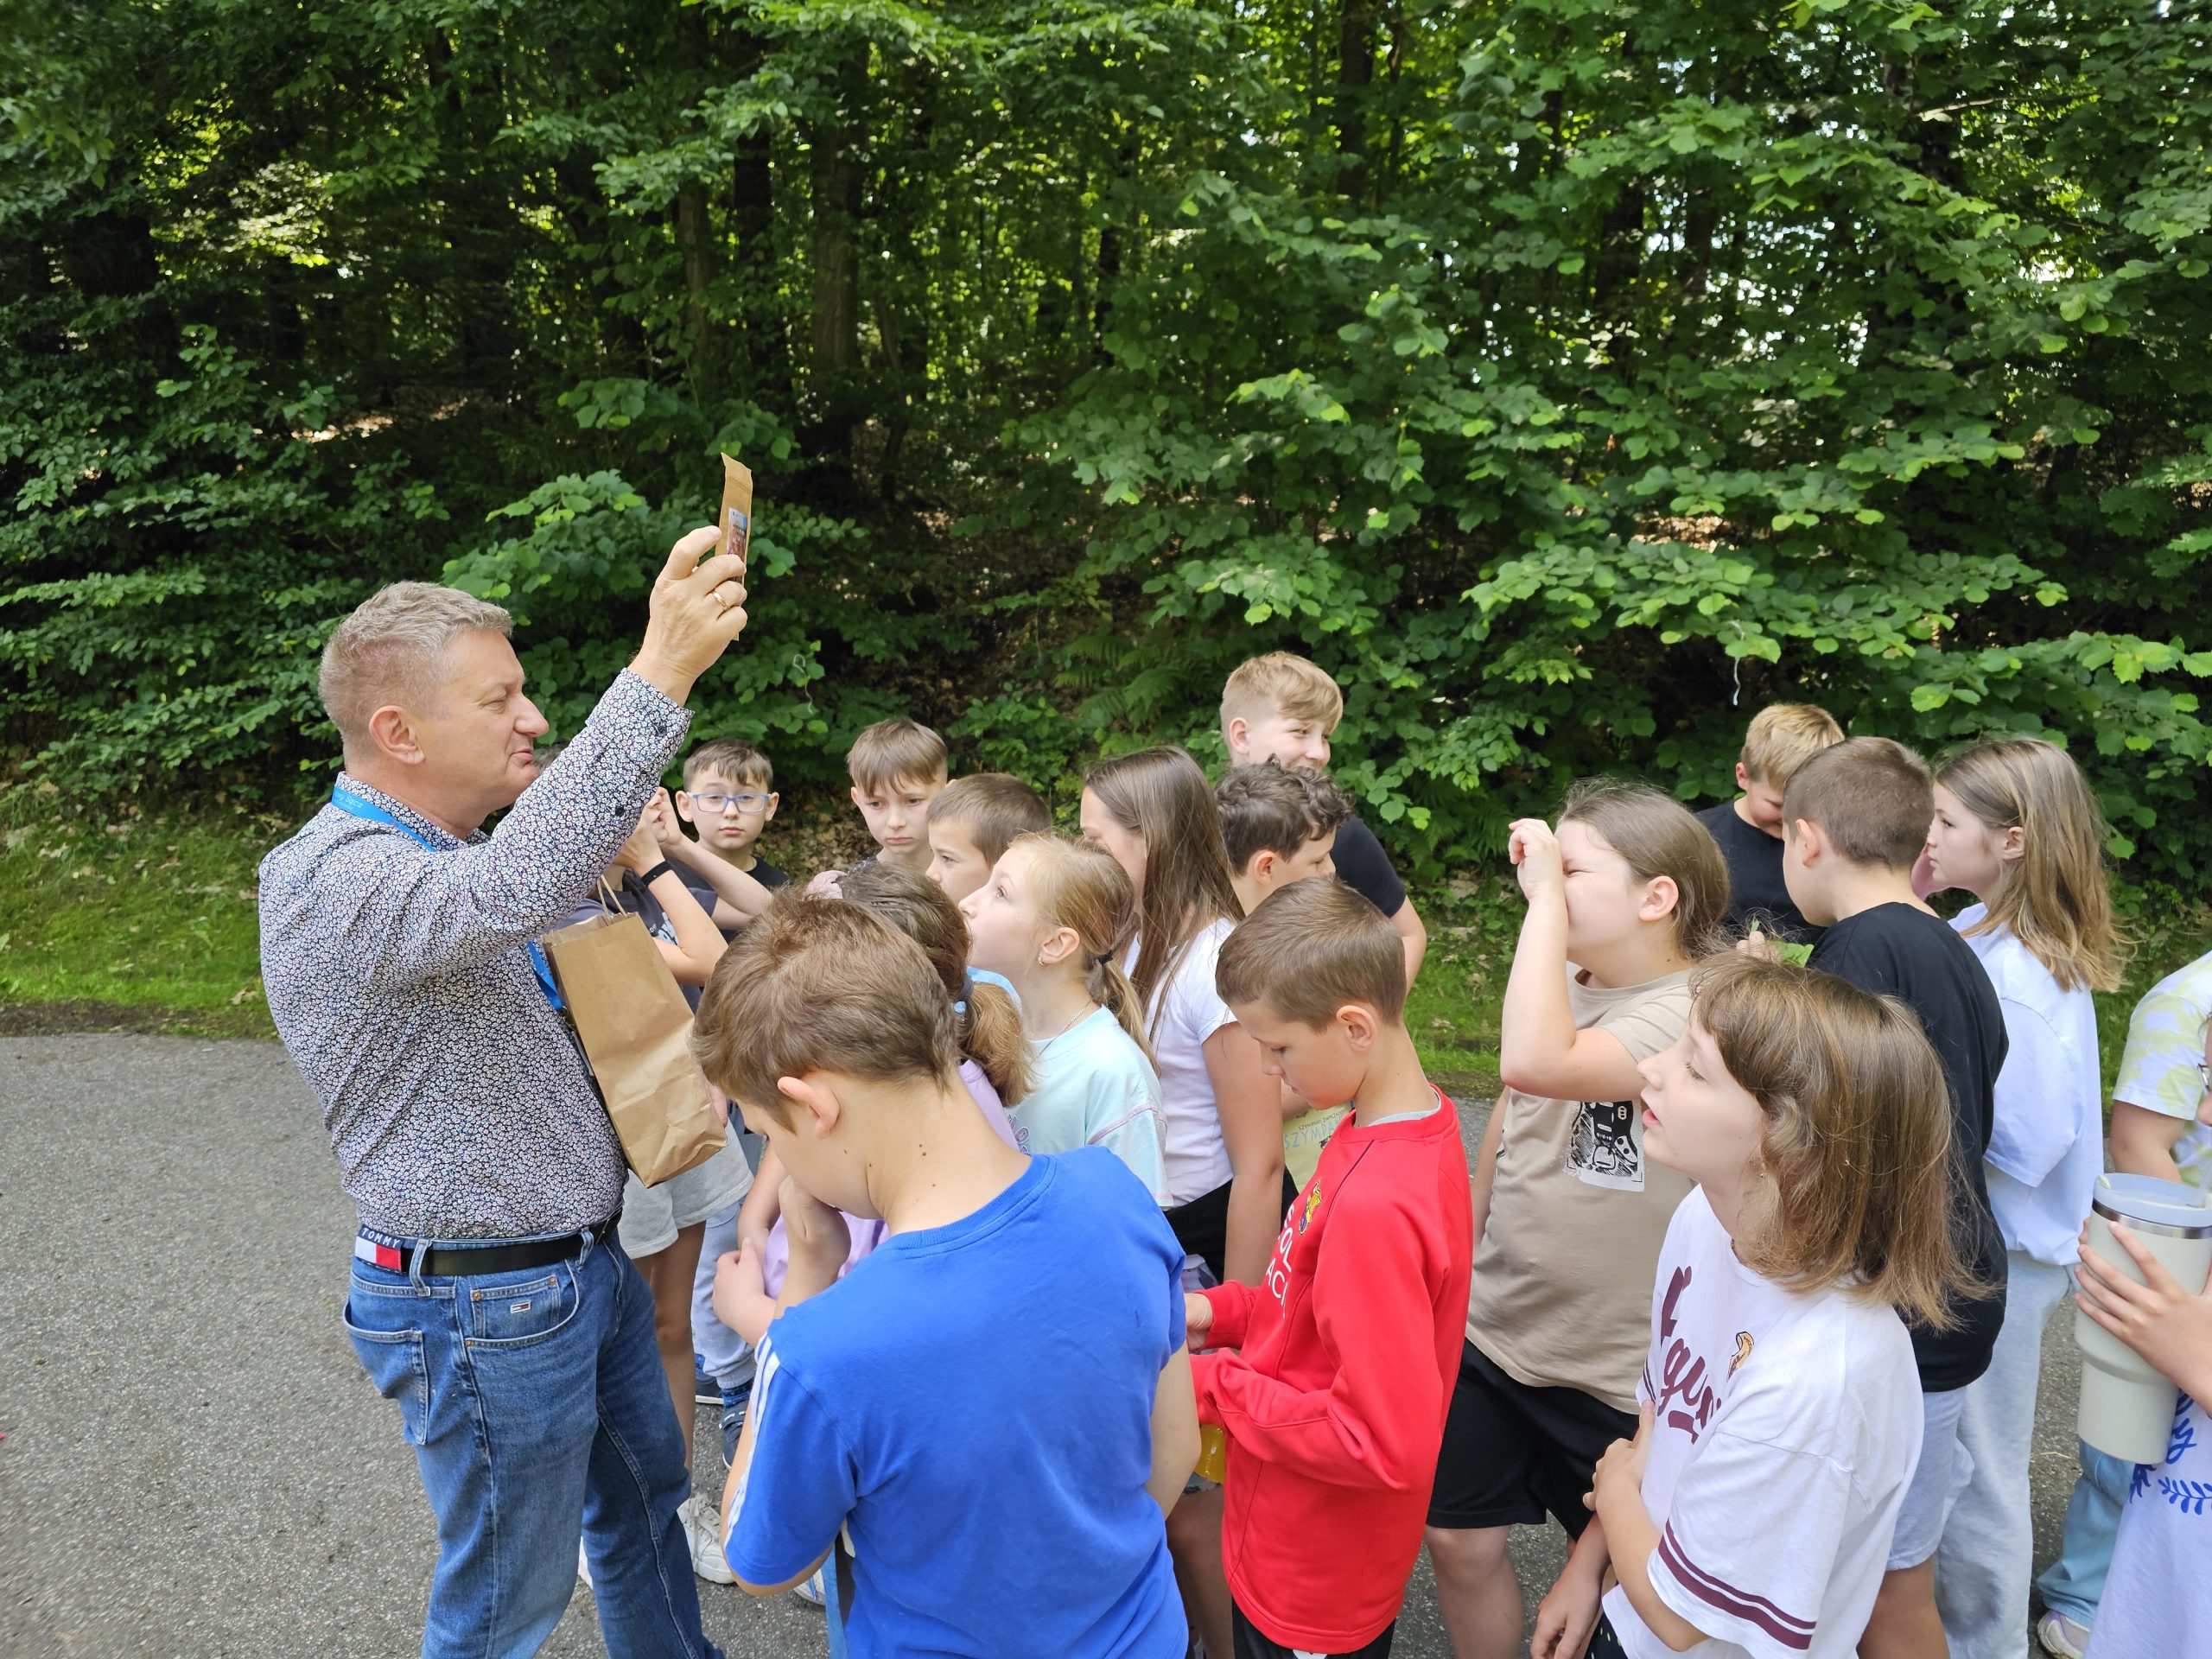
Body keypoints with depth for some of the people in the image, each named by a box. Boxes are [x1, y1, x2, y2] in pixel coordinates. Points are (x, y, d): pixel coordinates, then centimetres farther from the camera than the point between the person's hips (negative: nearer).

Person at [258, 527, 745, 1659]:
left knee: (644, 1502, 25)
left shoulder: (436, 851, 8)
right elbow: (521, 886, -45)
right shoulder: (330, 880, -25)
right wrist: (661, 671, -47)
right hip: (486, 1310, -9)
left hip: (586, 1259, 9)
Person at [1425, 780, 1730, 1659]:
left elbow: (1535, 1064, -42)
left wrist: (1546, 897, -34)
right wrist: (1467, 1250, 20)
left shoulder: (1695, 1014, -25)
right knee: (1459, 1540, 15)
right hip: (1492, 1327, 6)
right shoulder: (1565, 985, -3)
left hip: (1614, 1368, -6)